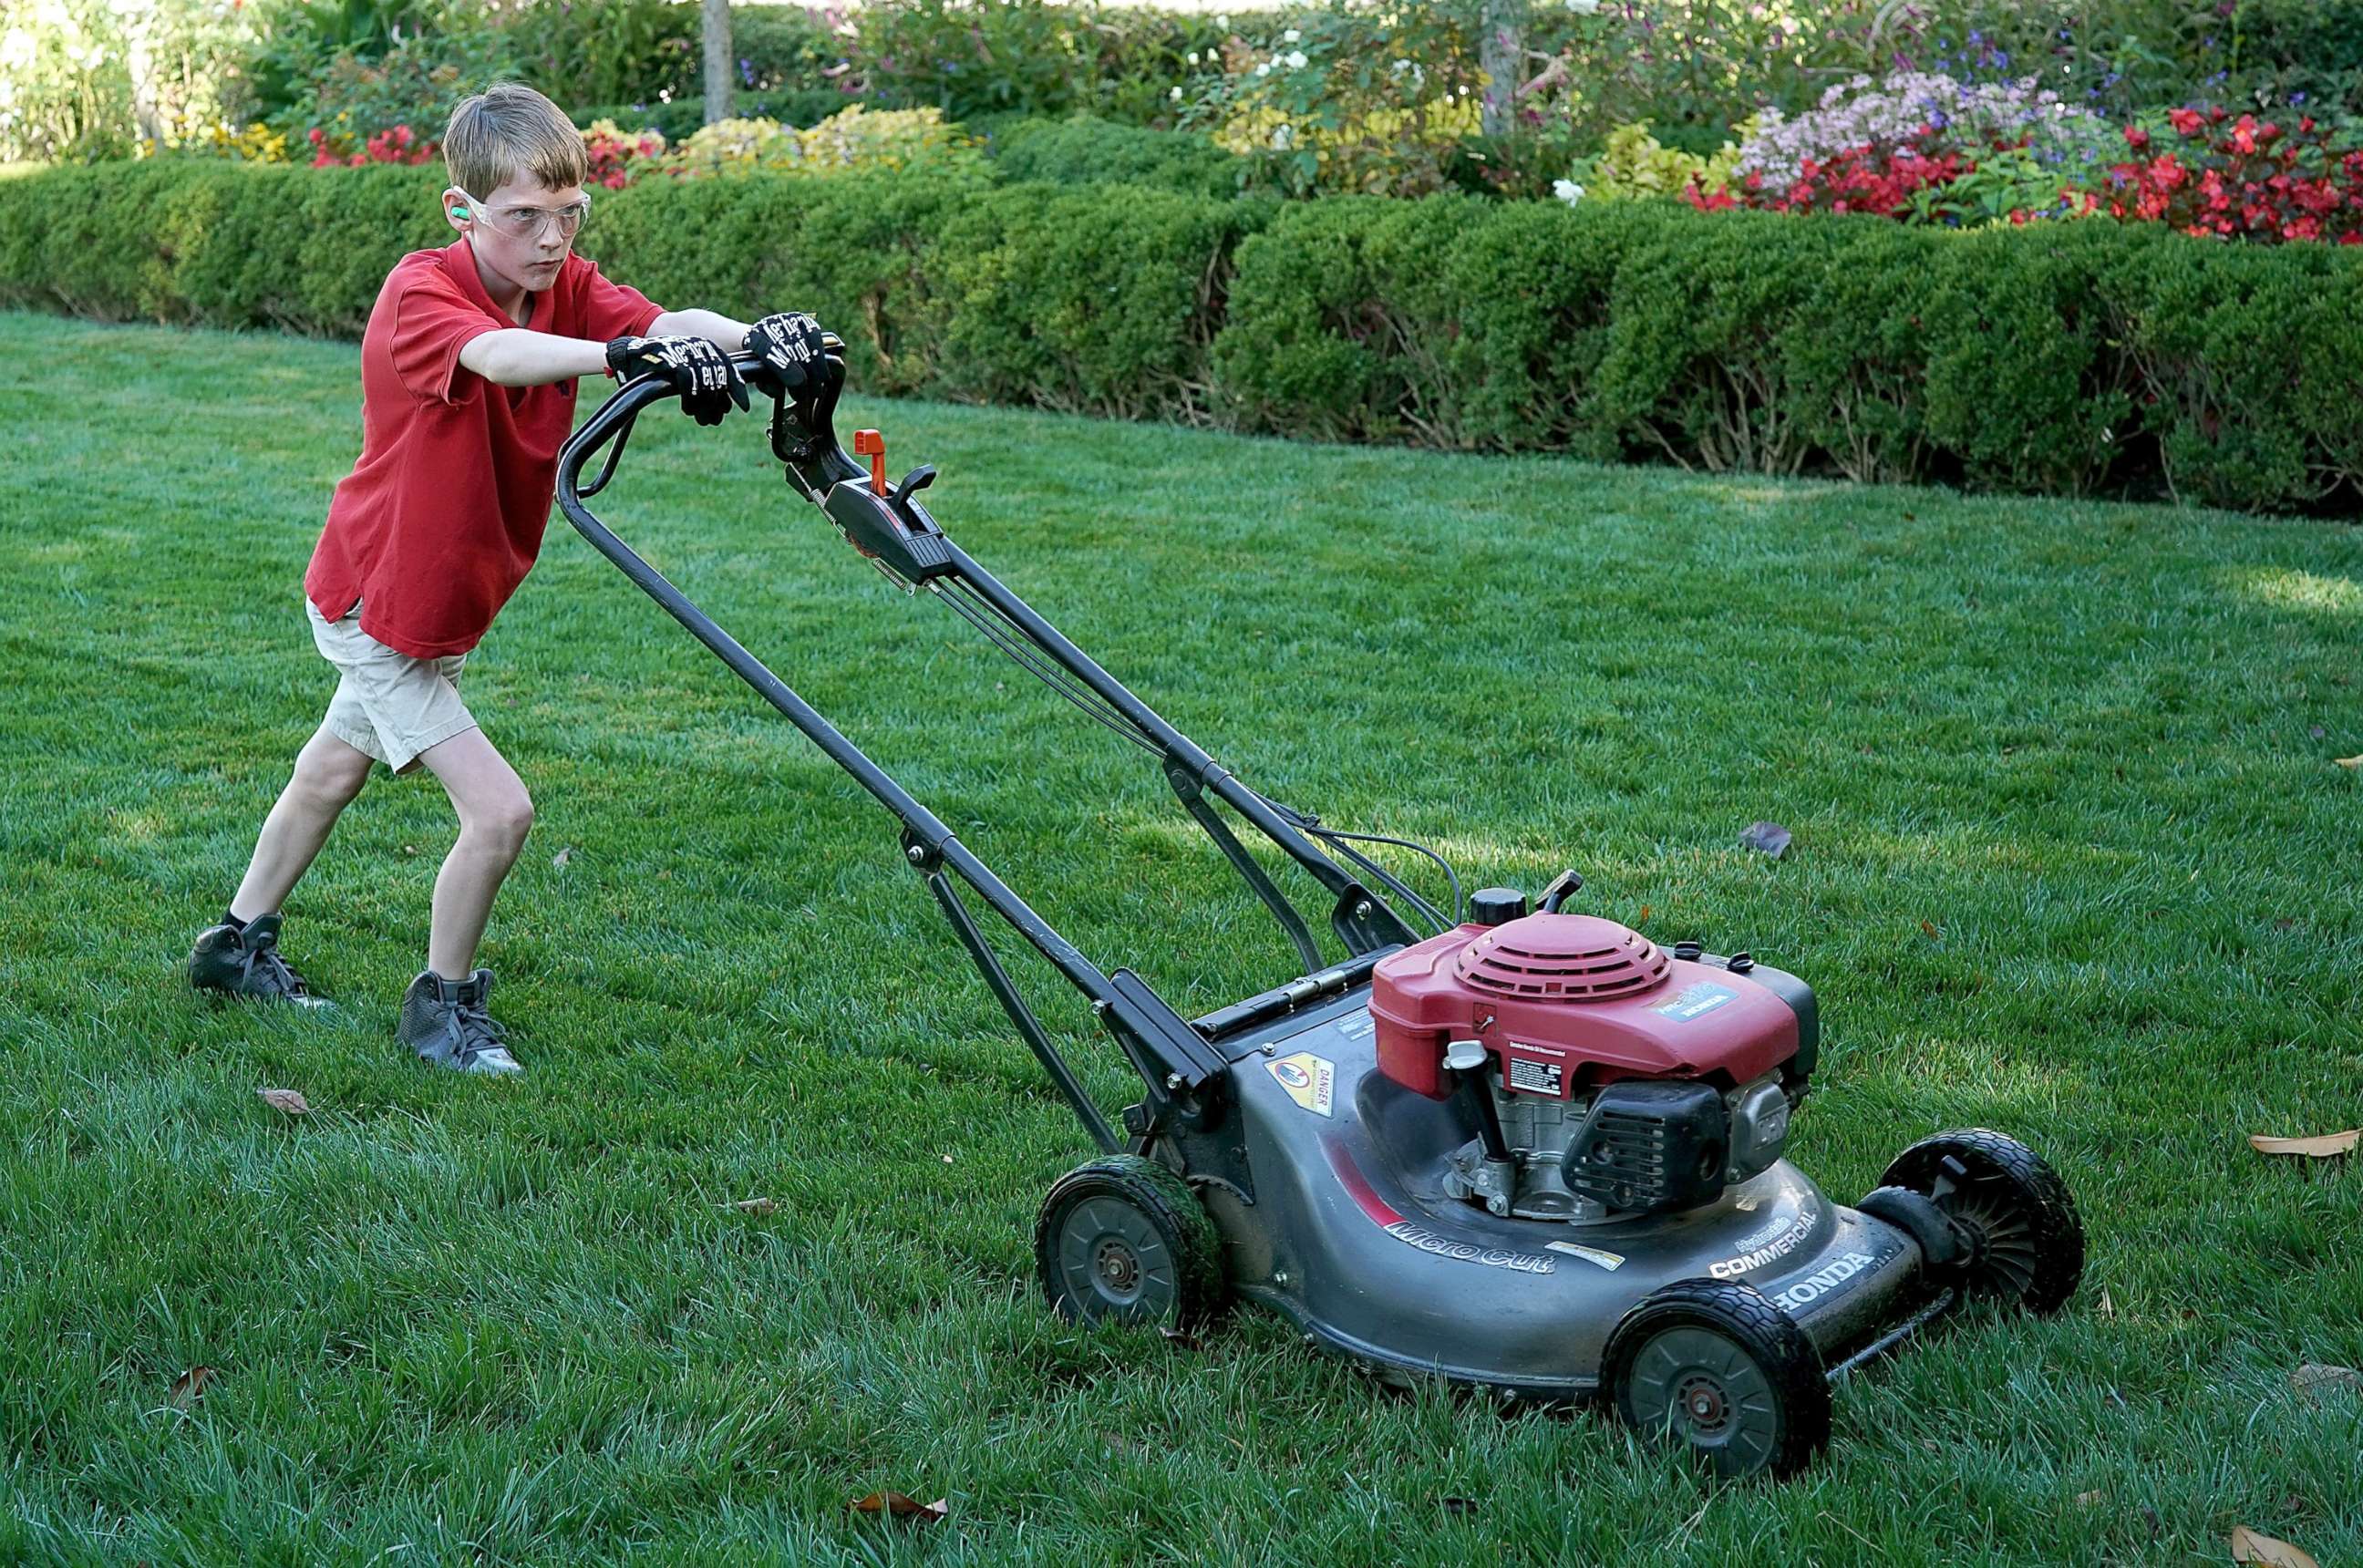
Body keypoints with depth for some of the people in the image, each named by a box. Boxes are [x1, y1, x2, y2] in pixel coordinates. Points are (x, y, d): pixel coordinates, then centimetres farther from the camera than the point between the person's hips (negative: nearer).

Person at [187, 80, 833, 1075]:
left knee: (337, 767, 25)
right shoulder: (419, 294, -27)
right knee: (499, 810, -13)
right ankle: (443, 1007, 9)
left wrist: (755, 338, -51)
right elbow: (497, 355, -50)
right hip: (381, 602, -8)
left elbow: (664, 322, -29)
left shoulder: (567, 288, -9)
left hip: (447, 600, 8)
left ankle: (236, 946, 47)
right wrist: (625, 354, -69)